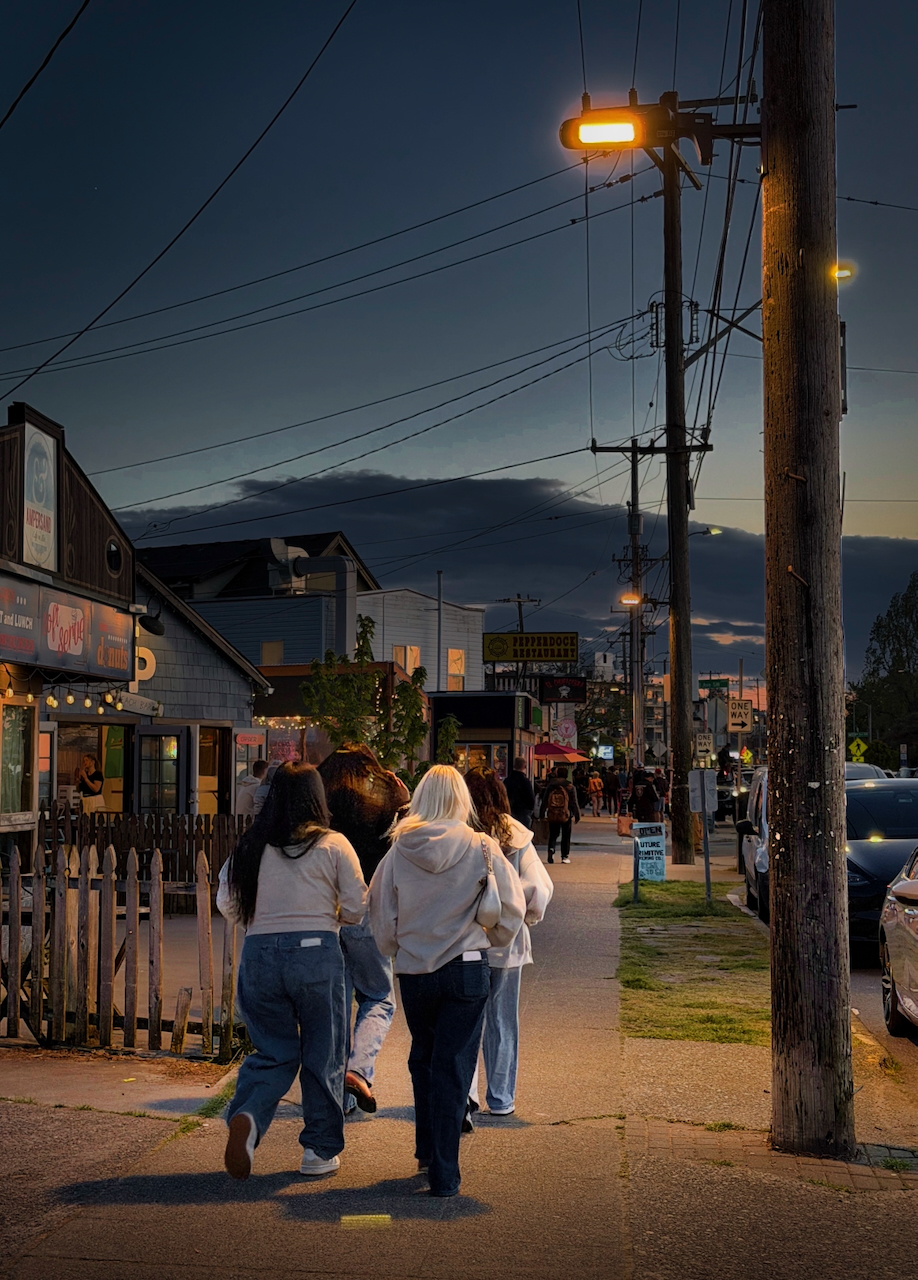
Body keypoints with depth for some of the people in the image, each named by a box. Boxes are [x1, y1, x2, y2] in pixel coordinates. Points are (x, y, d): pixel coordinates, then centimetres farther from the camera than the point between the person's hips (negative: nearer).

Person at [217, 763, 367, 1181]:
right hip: (317, 954, -2)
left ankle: (246, 1116, -13)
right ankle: (320, 1150, 18)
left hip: (259, 955, 3)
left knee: (272, 1053, 14)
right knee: (322, 1055, 11)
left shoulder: (249, 847, 6)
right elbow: (357, 908, -3)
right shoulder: (333, 845, -2)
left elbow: (226, 903, 10)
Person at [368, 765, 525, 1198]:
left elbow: (381, 914, 2)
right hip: (466, 968, -2)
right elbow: (513, 908, -5)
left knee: (423, 1058, 22)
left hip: (413, 972, 2)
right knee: (453, 1067, 3)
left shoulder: (398, 850, -5)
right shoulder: (481, 848, -9)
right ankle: (443, 1174, 3)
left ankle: (426, 1150, 33)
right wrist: (494, 940, 14)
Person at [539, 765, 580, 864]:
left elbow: (544, 800, 5)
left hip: (552, 815, 2)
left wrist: (542, 814, 13)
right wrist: (576, 815, 4)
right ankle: (565, 856, 11)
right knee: (566, 836, 10)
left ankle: (551, 849, -12)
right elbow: (574, 802, -3)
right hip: (565, 816, -2)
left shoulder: (550, 786, 0)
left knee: (553, 835, 13)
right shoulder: (569, 787, -6)